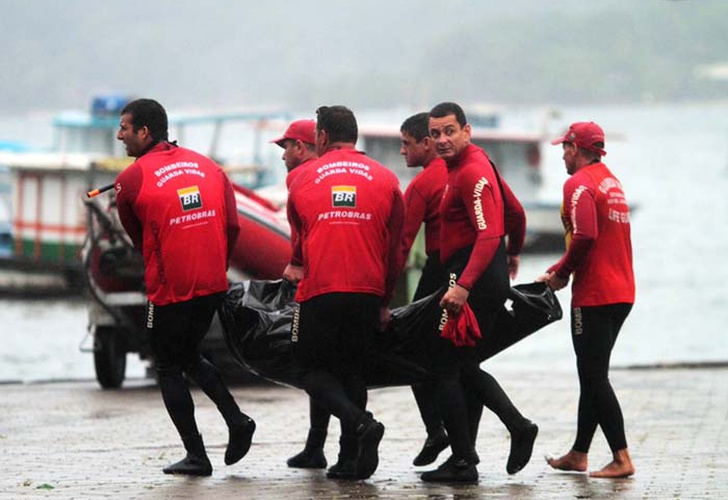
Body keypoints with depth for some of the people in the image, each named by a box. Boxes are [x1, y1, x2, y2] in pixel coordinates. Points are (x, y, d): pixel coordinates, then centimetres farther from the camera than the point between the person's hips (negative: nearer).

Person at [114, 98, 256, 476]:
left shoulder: (131, 179, -9)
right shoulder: (208, 166, 7)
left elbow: (136, 238, 4)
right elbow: (233, 226, 5)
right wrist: (215, 270, 16)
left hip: (169, 292, -6)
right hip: (213, 286, 6)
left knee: (168, 370, 9)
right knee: (189, 357, 24)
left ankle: (196, 456, 7)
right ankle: (236, 420, 8)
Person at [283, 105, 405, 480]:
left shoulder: (302, 179, 6)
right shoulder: (385, 179, 7)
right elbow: (394, 249, 8)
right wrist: (384, 301, 18)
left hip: (318, 293, -2)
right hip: (367, 292, 2)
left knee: (313, 371, 8)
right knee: (352, 371, 13)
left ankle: (360, 422, -18)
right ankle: (350, 460, 5)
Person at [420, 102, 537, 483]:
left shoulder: (472, 173, -16)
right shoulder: (477, 163, 14)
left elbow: (488, 235, -27)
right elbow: (515, 212, 25)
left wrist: (463, 286, -35)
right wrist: (513, 253, 42)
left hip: (475, 279, -10)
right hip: (491, 279, 10)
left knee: (445, 368, -5)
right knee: (463, 367, 16)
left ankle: (463, 463, -3)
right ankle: (520, 427, 10)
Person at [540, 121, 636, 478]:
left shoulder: (579, 184, -12)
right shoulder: (611, 181, 18)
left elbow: (585, 236, -25)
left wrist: (563, 273, -11)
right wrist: (559, 270, 17)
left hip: (594, 296, -9)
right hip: (622, 292, 9)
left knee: (594, 377, -6)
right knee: (592, 375, 16)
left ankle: (621, 459, -10)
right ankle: (578, 454, 23)